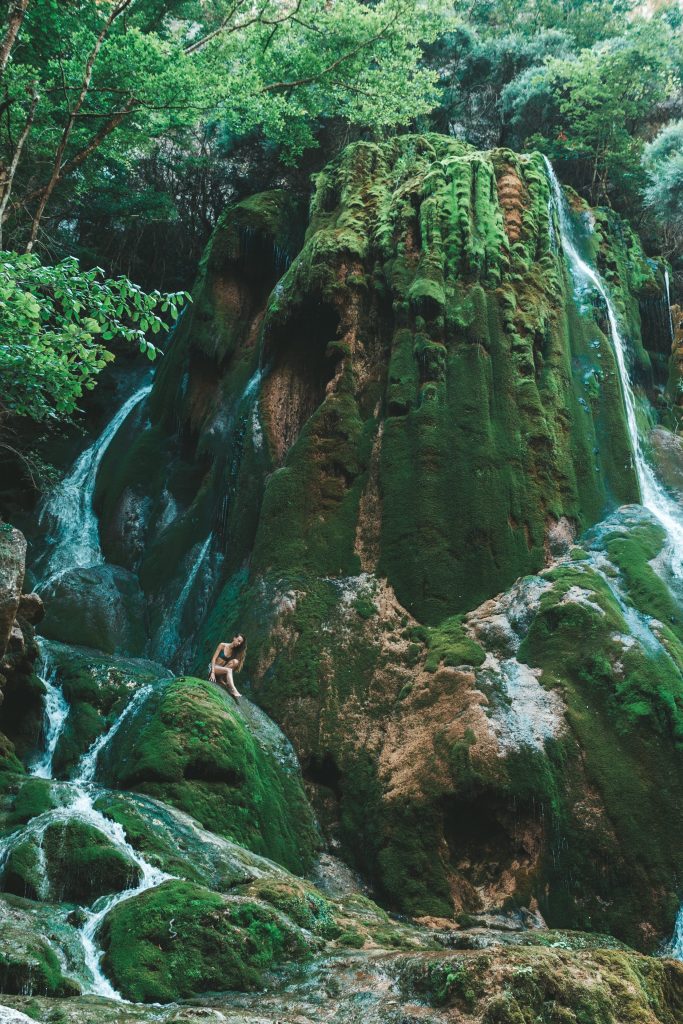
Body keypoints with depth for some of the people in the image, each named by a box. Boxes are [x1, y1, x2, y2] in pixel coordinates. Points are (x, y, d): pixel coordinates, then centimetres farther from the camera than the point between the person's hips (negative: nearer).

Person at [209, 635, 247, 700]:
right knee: (228, 670, -35)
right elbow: (214, 658, -12)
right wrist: (213, 672, -25)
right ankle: (233, 691, -50)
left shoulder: (234, 652, 7)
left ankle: (220, 679, -23)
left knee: (235, 661, -22)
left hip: (222, 669, 5)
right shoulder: (222, 645, -6)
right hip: (213, 667, -5)